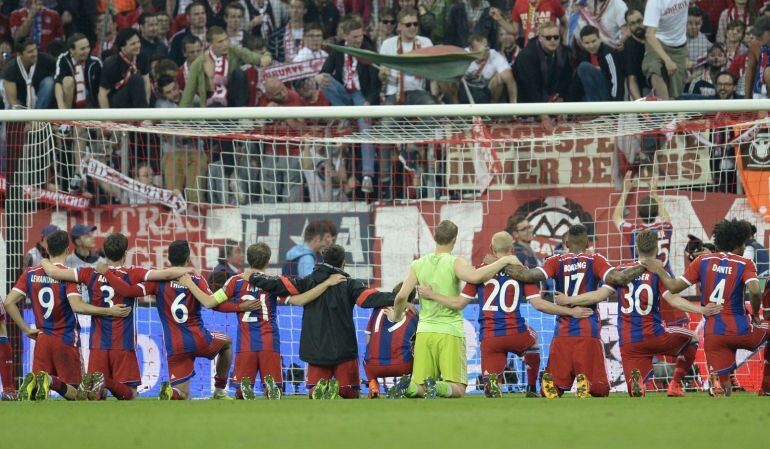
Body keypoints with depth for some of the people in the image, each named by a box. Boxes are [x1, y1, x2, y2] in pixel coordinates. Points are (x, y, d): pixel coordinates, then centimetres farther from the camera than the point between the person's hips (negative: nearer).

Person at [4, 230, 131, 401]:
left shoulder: (30, 273, 5)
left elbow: (9, 303, 1)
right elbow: (77, 306, -22)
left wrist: (26, 329, 8)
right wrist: (109, 311, -17)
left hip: (42, 339, 4)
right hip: (66, 339, -4)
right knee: (75, 393, 3)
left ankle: (32, 381, -27)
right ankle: (51, 381, -28)